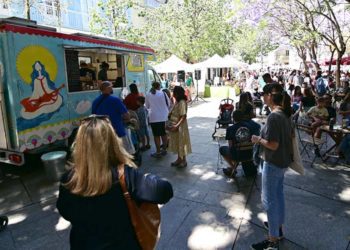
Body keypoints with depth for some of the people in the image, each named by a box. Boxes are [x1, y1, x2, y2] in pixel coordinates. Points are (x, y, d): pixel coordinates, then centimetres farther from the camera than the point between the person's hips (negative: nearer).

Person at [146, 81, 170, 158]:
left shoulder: (148, 95, -2)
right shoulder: (163, 93, -3)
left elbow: (147, 106, 10)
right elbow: (168, 104, 7)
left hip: (154, 118, -1)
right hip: (164, 117, 2)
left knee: (156, 135, 5)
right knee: (164, 134, 14)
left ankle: (158, 152, 9)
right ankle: (164, 149, 24)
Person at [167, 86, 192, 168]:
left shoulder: (182, 102, -20)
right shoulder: (177, 101, 8)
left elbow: (183, 116, -25)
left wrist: (177, 125, -31)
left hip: (180, 126, -9)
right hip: (174, 126, 9)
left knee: (181, 143, 4)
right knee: (177, 143, 17)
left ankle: (184, 161, 18)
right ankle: (179, 159, 31)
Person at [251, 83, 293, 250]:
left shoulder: (273, 116, -25)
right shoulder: (285, 113, 3)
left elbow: (273, 145, -26)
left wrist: (258, 139, -11)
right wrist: (263, 137, 10)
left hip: (273, 163, -10)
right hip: (282, 161, 10)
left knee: (269, 199, 3)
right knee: (278, 194, 23)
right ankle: (278, 226, 42)